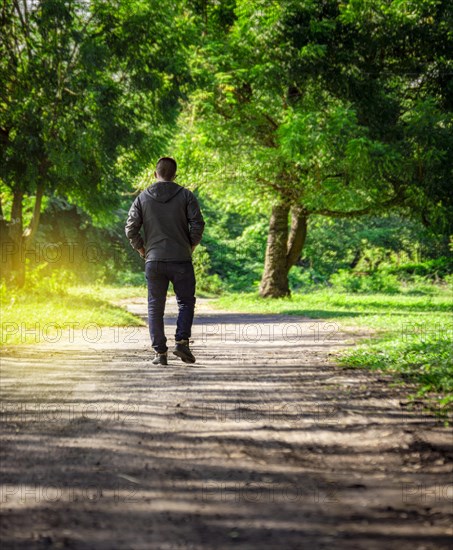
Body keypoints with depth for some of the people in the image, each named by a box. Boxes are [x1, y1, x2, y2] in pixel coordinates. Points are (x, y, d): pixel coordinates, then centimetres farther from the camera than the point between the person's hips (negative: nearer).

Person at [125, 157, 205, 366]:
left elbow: (131, 228, -1)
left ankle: (160, 352, 4)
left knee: (155, 307, 8)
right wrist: (191, 246, 6)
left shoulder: (143, 198, 4)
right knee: (185, 302, 12)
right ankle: (181, 342, -5)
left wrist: (141, 250, 12)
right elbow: (198, 224, -9)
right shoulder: (186, 195, 0)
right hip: (181, 260, -1)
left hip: (154, 261, 1)